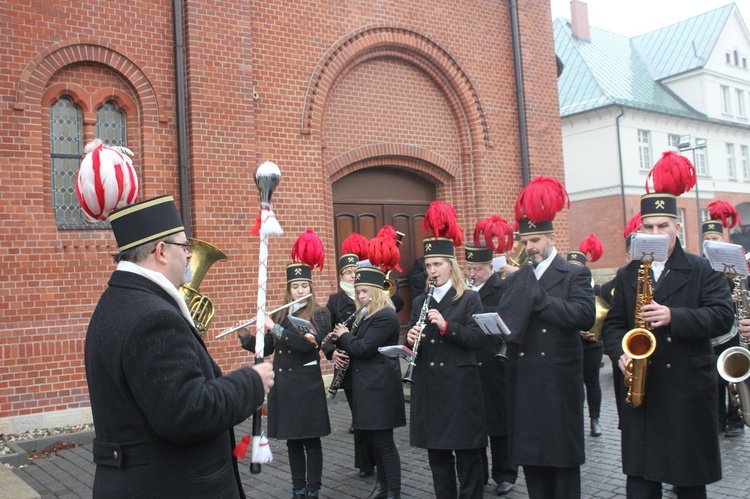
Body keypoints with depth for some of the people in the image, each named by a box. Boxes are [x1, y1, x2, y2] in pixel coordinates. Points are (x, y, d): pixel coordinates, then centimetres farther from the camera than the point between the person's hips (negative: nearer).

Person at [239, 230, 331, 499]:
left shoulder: (320, 313, -6)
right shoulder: (280, 314, 9)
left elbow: (308, 344, -21)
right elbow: (266, 348, 9)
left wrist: (275, 328, -20)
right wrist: (245, 336, -6)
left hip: (307, 385, -5)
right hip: (282, 384, 5)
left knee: (311, 439, 3)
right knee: (292, 440, 12)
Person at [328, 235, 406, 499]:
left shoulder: (385, 316, -16)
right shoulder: (367, 315, 14)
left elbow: (363, 348, -22)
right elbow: (357, 343, 17)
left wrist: (343, 336, -7)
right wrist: (343, 339, -3)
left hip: (380, 387, -10)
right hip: (367, 385, 10)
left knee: (384, 440, -4)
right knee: (373, 438, 16)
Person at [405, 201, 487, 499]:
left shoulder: (469, 299, -3)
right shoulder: (420, 302, 10)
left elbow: (478, 339, -13)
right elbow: (412, 344, 11)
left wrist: (446, 326, -24)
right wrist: (411, 339, -12)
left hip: (460, 385, -4)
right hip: (428, 386, 4)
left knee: (467, 452, 4)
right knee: (436, 452, 11)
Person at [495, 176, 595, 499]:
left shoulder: (575, 275, -1)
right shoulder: (516, 279, 13)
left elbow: (585, 316, -18)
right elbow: (503, 319, 4)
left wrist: (535, 295, -18)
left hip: (559, 383, -4)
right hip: (523, 384, 4)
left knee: (562, 459, 5)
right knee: (530, 457, 10)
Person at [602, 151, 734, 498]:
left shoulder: (702, 271, 2)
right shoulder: (627, 276, 10)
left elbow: (723, 315, -9)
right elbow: (612, 324, 8)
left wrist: (674, 316, -22)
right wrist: (622, 353, -12)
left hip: (689, 388, -1)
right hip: (641, 388, 2)